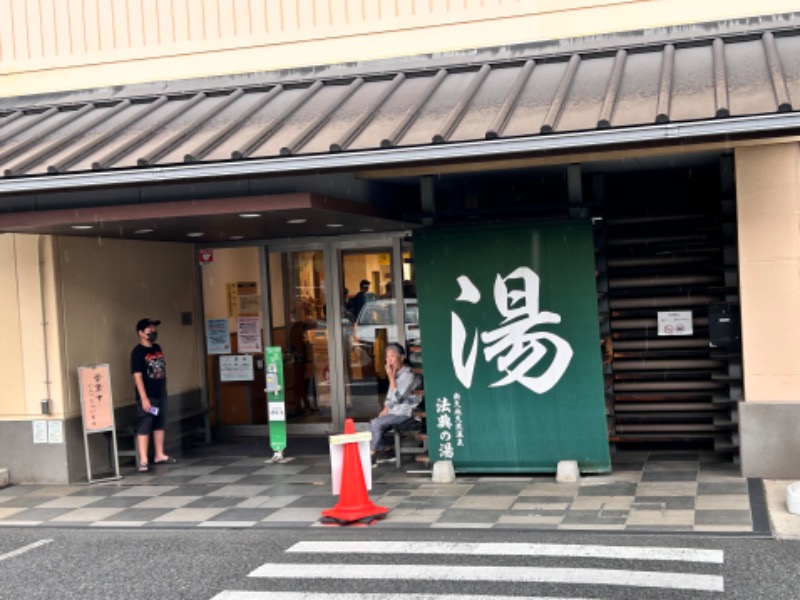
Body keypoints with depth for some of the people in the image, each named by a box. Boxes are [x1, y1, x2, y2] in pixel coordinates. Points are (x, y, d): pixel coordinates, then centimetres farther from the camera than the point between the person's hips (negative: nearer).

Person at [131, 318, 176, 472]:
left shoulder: (157, 348, 11)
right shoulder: (137, 352, -12)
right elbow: (137, 376, -17)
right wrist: (144, 398, -21)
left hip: (161, 394, 8)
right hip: (147, 396, -8)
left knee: (160, 425, 15)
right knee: (143, 428, -7)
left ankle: (159, 456, 25)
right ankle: (143, 461, -8)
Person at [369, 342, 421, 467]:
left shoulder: (408, 375, -17)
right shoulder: (396, 373, 11)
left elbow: (396, 398, -23)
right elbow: (390, 396, 19)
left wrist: (391, 377, -22)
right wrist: (386, 408, 2)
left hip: (405, 412, -9)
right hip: (394, 410, 9)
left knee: (376, 423, -19)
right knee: (374, 423, -5)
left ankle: (371, 457, -9)